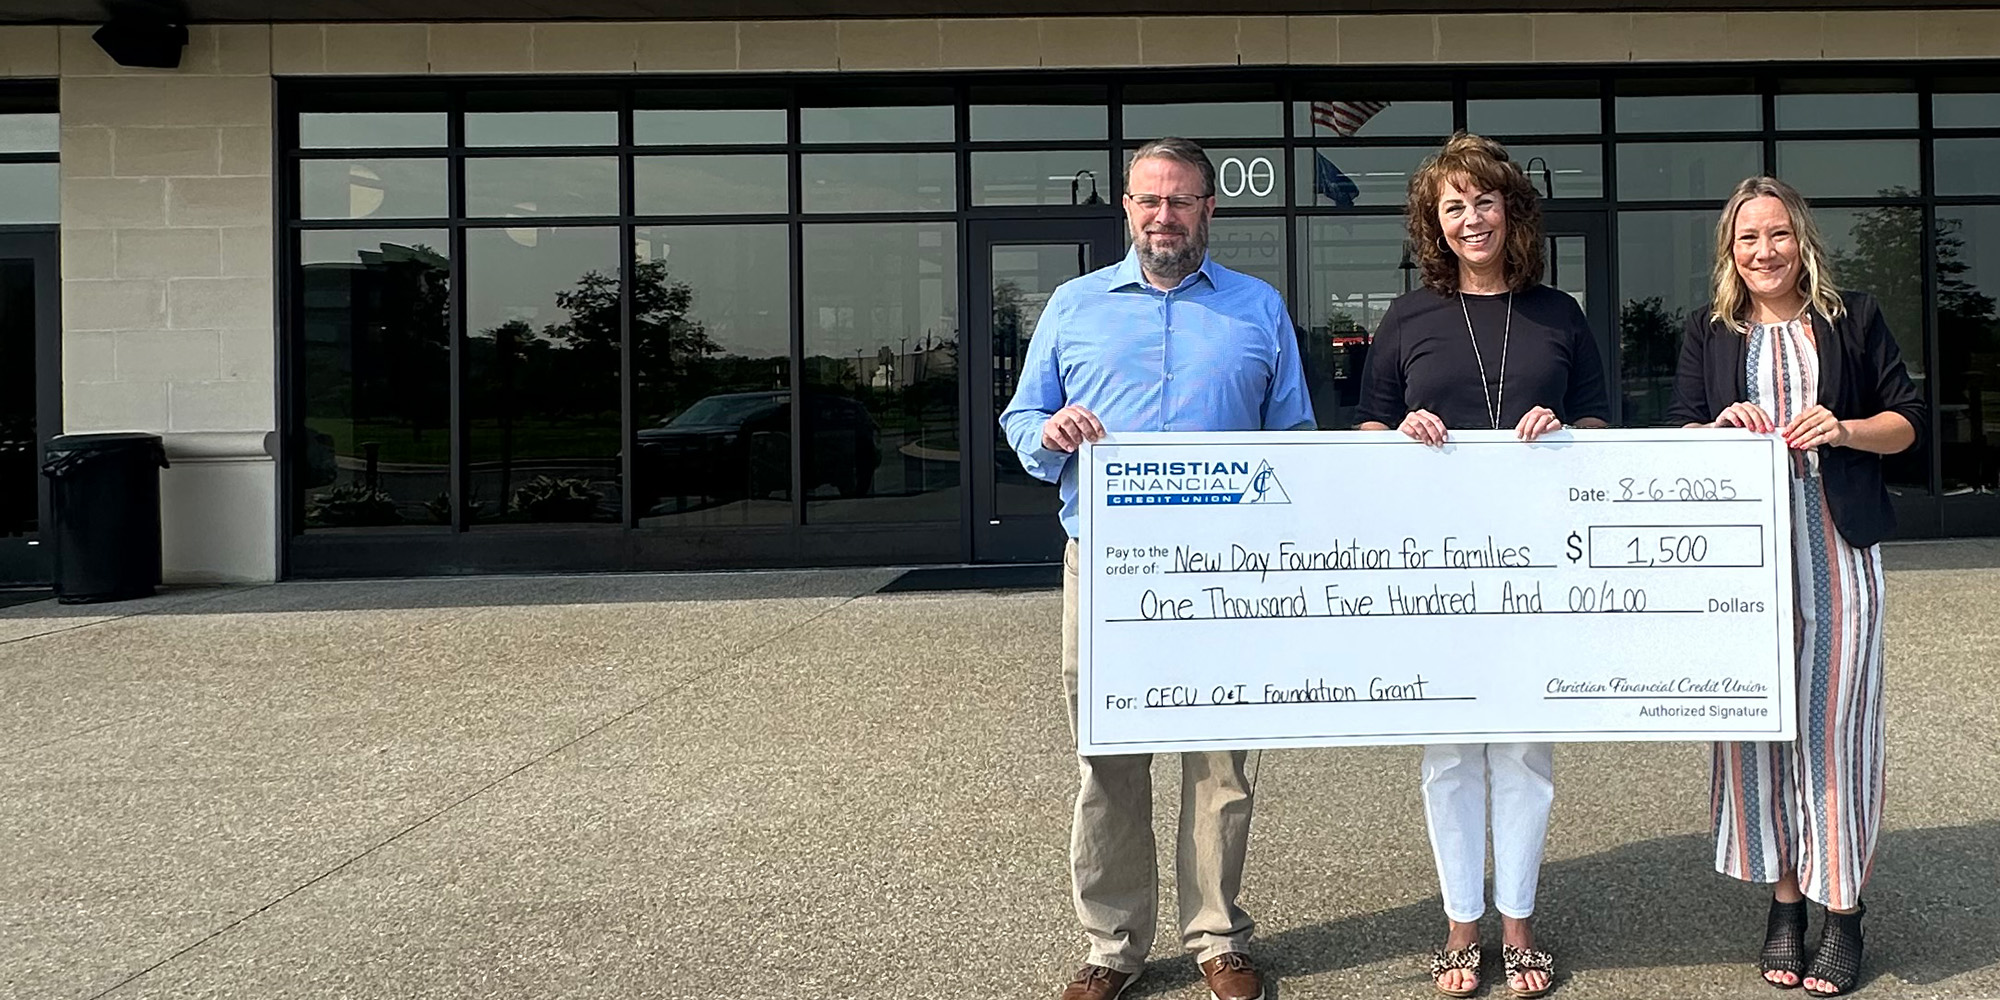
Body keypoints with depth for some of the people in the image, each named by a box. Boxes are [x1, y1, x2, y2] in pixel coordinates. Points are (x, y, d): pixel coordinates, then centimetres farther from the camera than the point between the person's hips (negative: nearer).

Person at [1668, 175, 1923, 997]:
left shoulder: (1853, 319, 8)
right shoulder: (1709, 332, 12)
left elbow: (1906, 419, 9)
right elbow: (1676, 436, 12)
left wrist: (1845, 429, -10)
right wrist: (1718, 426, -9)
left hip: (1838, 549, -1)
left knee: (1834, 719, -3)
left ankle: (1843, 908, 8)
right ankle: (1784, 898, 14)